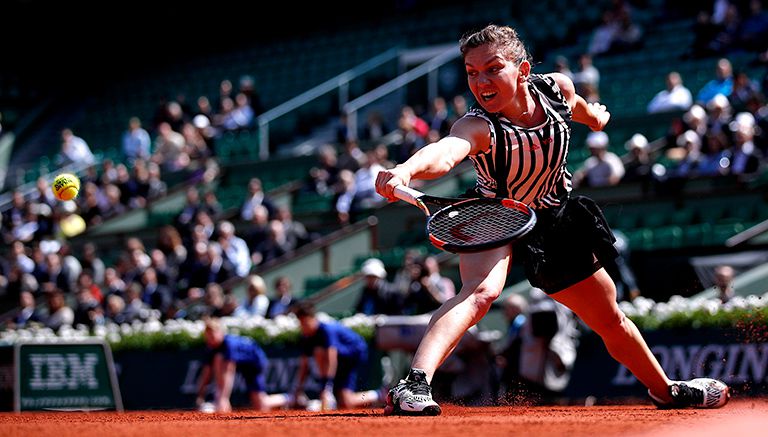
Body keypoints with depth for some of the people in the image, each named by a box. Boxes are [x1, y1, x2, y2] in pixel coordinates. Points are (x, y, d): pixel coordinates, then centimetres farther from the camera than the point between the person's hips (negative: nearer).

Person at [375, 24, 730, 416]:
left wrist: (594, 115, 29)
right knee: (480, 290, -37)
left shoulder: (557, 88, -20)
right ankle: (413, 386, -49)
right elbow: (444, 153, -57)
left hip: (553, 220, 5)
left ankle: (666, 391, 43)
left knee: (611, 321, 19)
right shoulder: (477, 127, -34)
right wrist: (404, 171, -79)